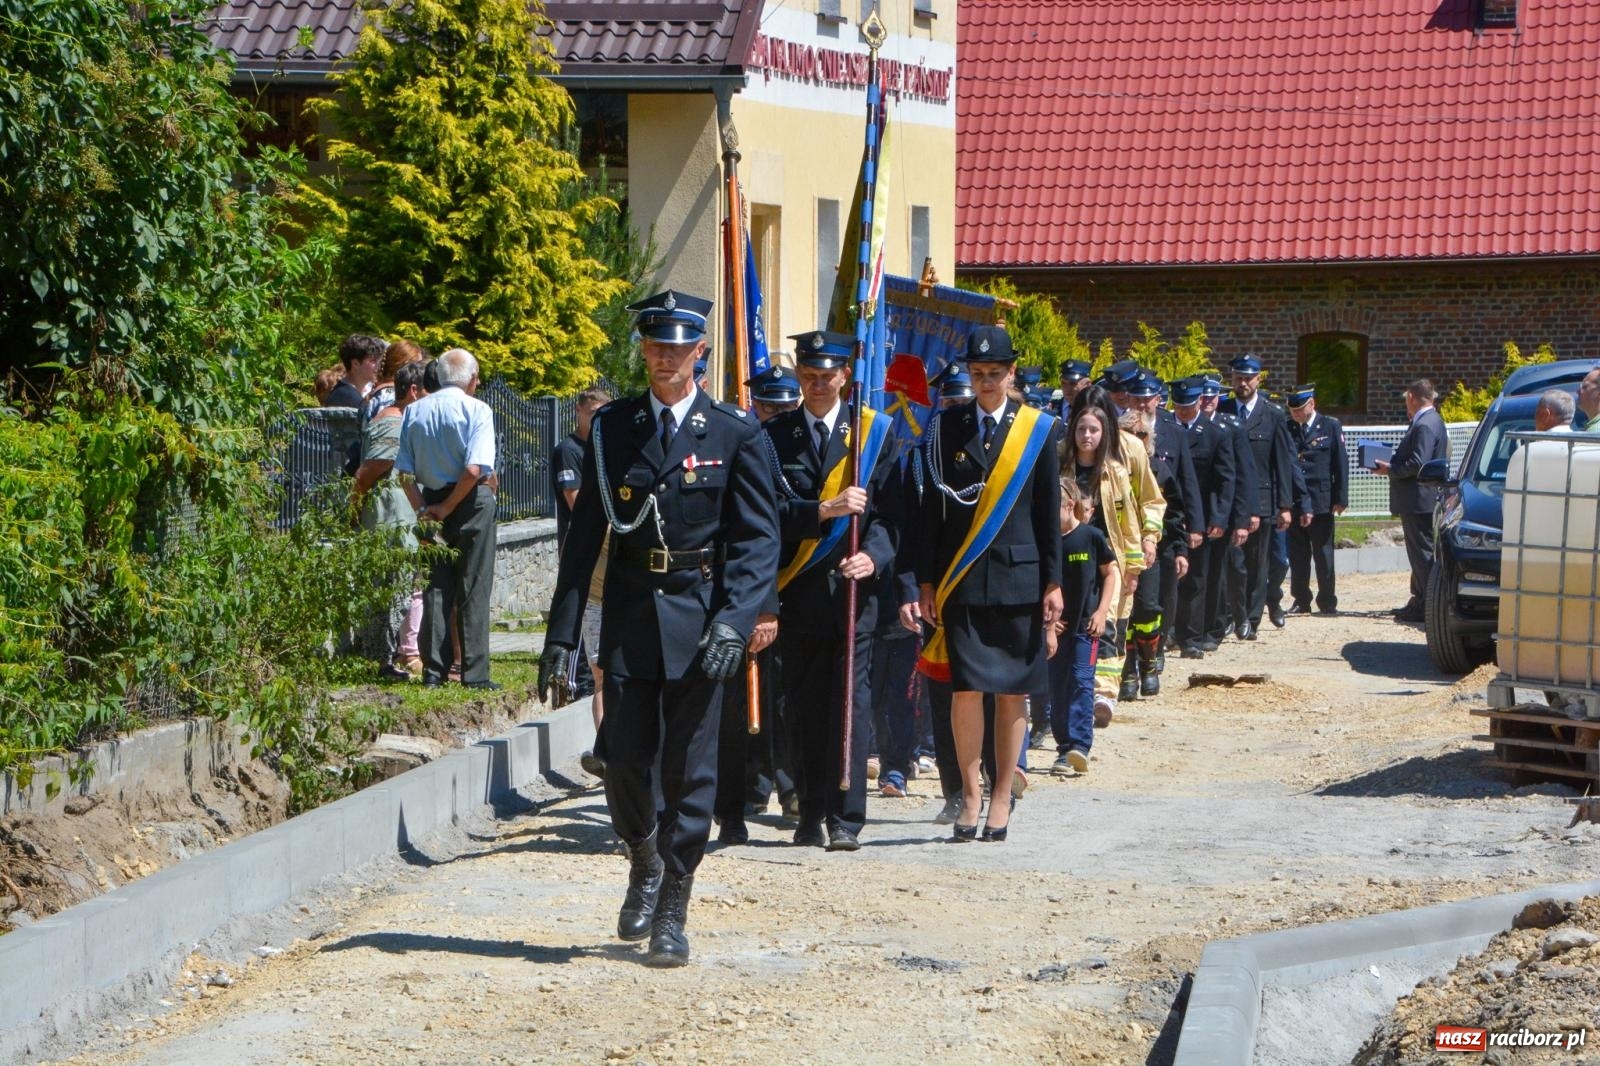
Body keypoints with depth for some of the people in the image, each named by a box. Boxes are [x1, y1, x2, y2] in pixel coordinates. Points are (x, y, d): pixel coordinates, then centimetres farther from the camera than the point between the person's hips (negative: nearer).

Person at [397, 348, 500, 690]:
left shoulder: (414, 411, 6)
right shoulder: (477, 410, -9)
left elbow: (405, 472, 1)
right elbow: (474, 469, -19)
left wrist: (422, 508, 1)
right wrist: (447, 507, -10)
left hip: (432, 502, 4)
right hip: (472, 504, -4)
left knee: (437, 588, 10)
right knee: (473, 590, 1)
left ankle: (434, 672, 9)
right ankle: (474, 674, 0)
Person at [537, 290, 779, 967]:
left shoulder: (733, 434, 1)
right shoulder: (611, 428, 7)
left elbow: (757, 537, -2)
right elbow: (585, 533, 7)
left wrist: (735, 621, -16)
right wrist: (561, 634, 3)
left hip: (700, 616, -2)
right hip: (628, 614, 2)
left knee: (689, 768, 0)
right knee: (623, 759, 0)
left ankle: (672, 914, 10)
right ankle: (645, 863, 30)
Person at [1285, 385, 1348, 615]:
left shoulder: (1331, 427, 2)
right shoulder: (1286, 429, 7)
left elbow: (1340, 465, 0)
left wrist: (1341, 499, -5)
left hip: (1322, 502, -2)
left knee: (1324, 554, 3)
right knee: (1297, 555, 6)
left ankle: (1327, 602, 10)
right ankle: (1301, 600, 14)